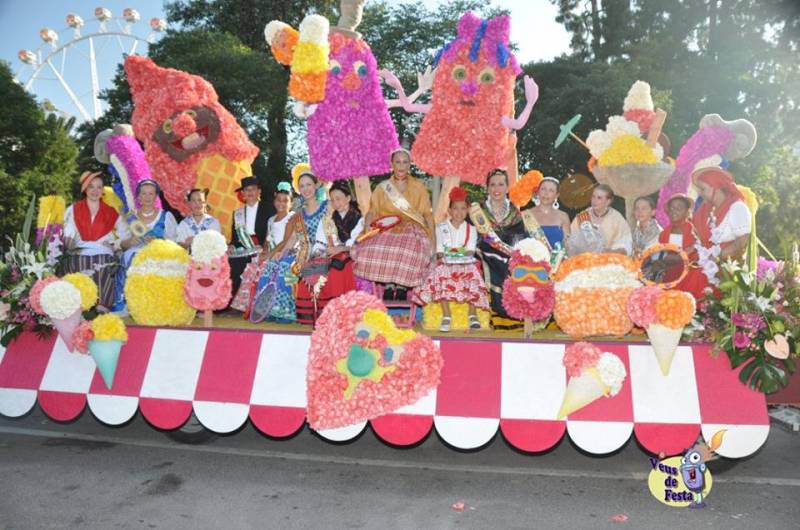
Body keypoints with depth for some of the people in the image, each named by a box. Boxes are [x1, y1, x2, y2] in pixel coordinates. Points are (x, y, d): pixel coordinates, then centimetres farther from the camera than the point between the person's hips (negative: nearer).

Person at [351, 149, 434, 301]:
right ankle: (388, 285, -19)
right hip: (387, 230, 2)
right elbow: (372, 211, 11)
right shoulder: (382, 187, 18)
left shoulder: (418, 187, 15)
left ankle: (401, 287, -21)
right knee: (372, 248, -32)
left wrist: (432, 238, -5)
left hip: (412, 228, -1)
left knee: (410, 250, -37)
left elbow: (427, 214, 9)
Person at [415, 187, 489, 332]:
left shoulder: (471, 229, 11)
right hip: (447, 263, 0)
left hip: (466, 263, 0)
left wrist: (463, 254, -18)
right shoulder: (441, 227, 10)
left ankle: (473, 314, -16)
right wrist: (443, 256, -16)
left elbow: (471, 250, 1)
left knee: (471, 277, -28)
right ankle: (446, 316, -26)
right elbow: (439, 250, 4)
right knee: (441, 275, -29)